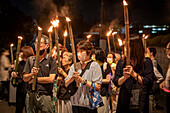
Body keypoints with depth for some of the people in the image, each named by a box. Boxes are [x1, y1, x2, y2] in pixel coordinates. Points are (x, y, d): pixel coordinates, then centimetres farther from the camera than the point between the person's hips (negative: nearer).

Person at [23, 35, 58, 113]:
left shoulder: (51, 61, 0)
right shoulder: (30, 60, 10)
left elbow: (51, 79, -11)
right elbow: (24, 78, 7)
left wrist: (35, 79, -5)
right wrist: (31, 74, -15)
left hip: (45, 95, -3)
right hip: (31, 95, 3)